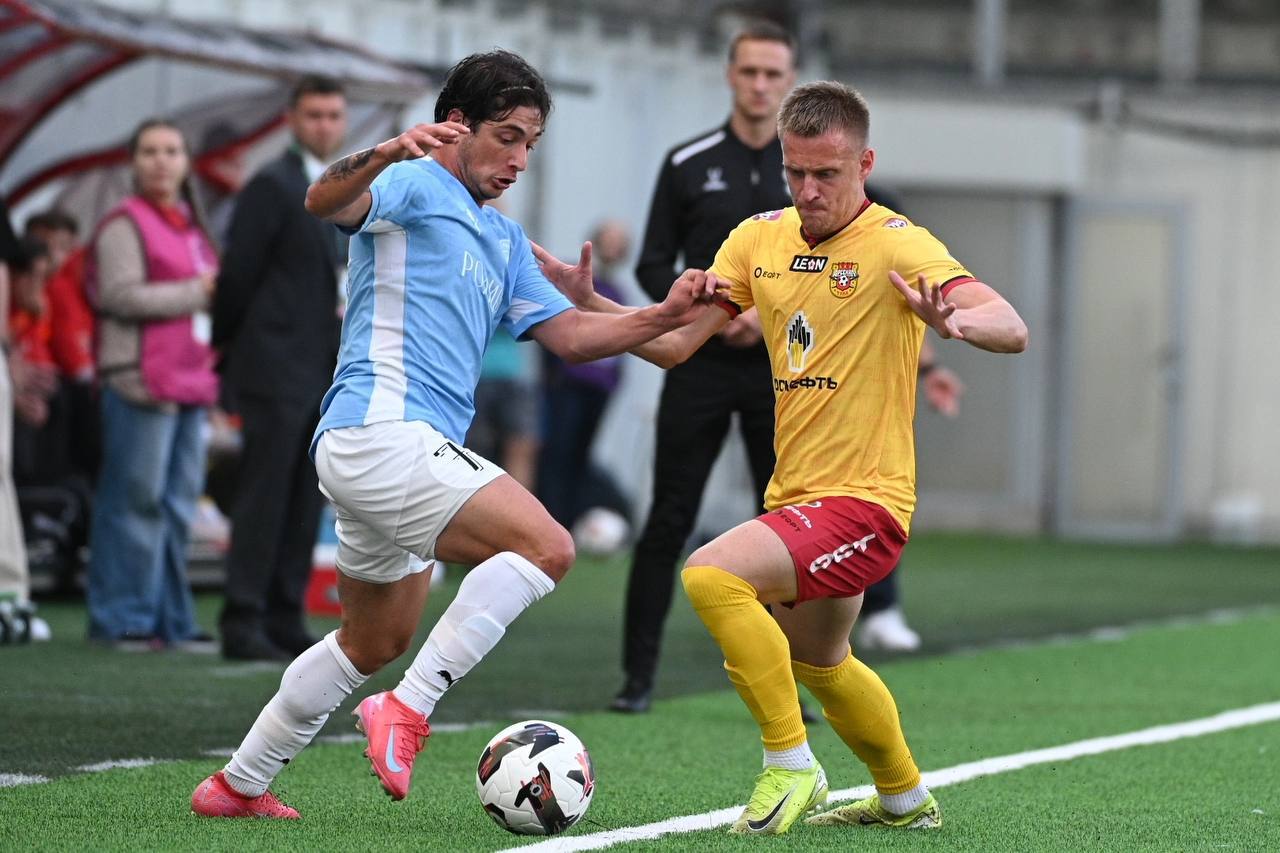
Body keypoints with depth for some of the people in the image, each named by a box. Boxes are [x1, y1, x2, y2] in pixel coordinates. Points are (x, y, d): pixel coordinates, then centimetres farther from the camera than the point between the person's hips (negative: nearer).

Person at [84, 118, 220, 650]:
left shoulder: (189, 227, 21)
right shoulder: (125, 223, -5)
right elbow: (120, 294, -16)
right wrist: (194, 293, -14)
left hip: (189, 380, 9)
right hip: (142, 380, -8)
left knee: (179, 503, 8)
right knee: (138, 500, -8)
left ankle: (171, 620, 12)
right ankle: (122, 620, -4)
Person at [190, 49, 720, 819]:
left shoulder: (505, 240, 24)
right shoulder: (413, 188, -4)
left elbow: (569, 335, 21)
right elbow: (325, 202, -25)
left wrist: (666, 316, 6)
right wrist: (387, 154, -46)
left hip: (410, 450, 11)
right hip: (384, 432, -11)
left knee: (375, 645, 22)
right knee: (545, 547, -22)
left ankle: (238, 785, 30)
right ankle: (409, 711, -24)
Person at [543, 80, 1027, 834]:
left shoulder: (897, 245, -14)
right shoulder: (761, 239, 5)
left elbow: (1012, 331, -26)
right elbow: (674, 342, 7)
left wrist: (956, 320, -48)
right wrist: (587, 302, -8)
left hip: (863, 502, -8)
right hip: (796, 497, 8)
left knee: (712, 575, -28)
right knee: (818, 663, 27)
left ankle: (792, 766, -15)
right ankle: (905, 798, 52)